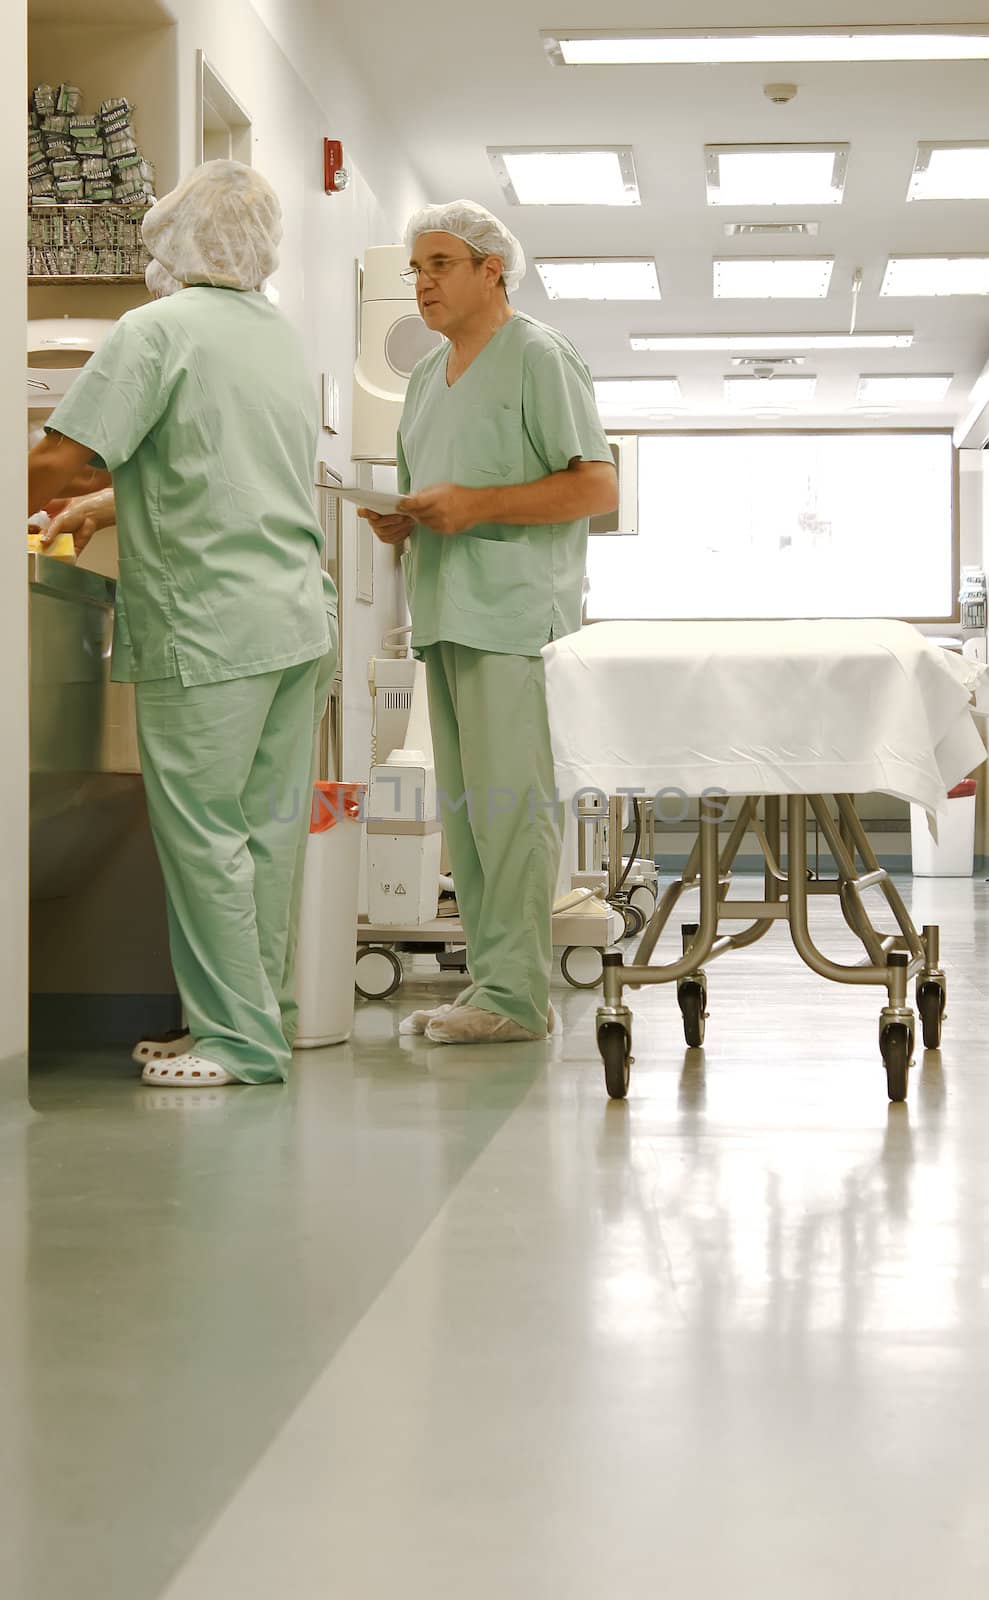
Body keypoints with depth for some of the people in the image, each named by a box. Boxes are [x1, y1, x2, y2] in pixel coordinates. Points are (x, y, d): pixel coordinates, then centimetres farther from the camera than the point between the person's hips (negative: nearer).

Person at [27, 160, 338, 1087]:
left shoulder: (156, 332, -8)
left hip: (208, 627, -7)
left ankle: (240, 1040, 1)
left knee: (203, 833, -2)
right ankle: (263, 1016, 18)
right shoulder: (284, 339, 15)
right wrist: (114, 502, 31)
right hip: (302, 618, 8)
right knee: (266, 829, 11)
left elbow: (59, 461, -14)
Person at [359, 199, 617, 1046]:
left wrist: (475, 503, -16)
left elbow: (597, 486, -11)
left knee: (508, 801, -11)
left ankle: (517, 991, -8)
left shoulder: (538, 356, -3)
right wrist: (403, 523, 7)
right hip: (445, 613, 9)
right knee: (464, 808, 8)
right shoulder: (429, 374, 22)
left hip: (514, 609, -9)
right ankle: (491, 982, 13)